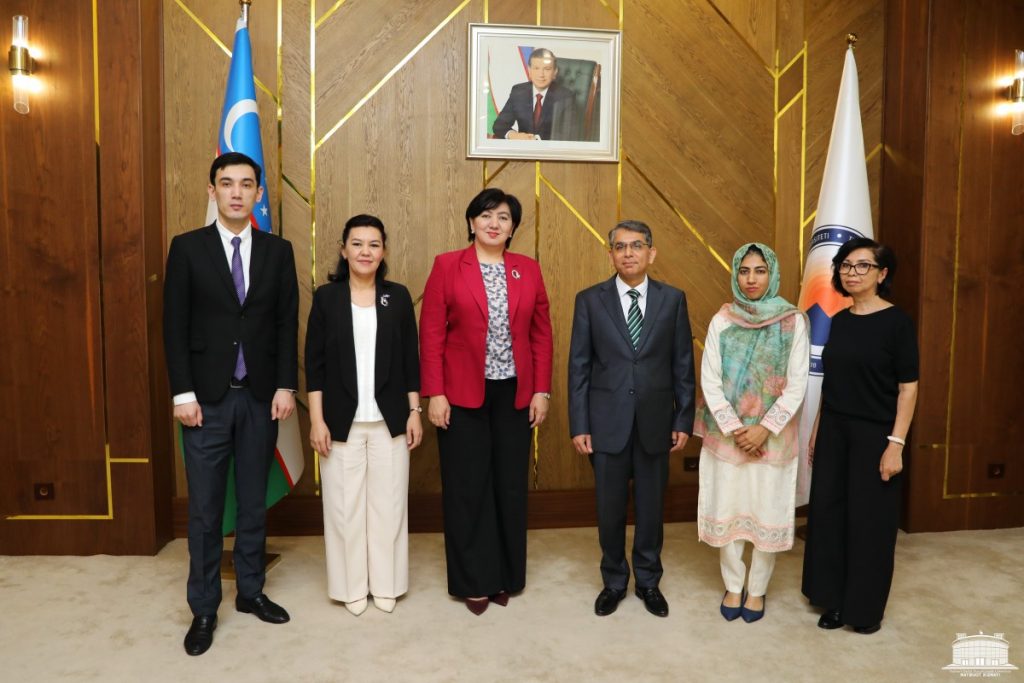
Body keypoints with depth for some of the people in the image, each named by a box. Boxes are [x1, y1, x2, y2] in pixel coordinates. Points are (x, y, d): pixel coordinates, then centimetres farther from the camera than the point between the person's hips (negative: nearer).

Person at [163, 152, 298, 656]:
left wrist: (285, 386, -3)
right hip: (206, 397, -1)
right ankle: (204, 608, 20)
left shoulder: (278, 251, 4)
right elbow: (175, 326, -3)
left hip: (261, 397, 2)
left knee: (254, 502, 12)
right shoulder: (187, 248, 0)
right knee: (205, 508, 6)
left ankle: (251, 591, 28)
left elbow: (287, 324, 3)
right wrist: (183, 394, -9)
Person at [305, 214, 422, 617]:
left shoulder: (398, 297, 3)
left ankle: (386, 585, 24)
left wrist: (415, 411, 2)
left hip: (389, 420, 1)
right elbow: (314, 363, -1)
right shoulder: (326, 297, 0)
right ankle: (351, 585, 24)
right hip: (342, 421, -1)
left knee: (388, 503, 8)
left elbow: (410, 359, 6)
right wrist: (316, 419, -6)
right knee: (345, 505, 7)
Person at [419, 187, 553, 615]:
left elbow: (541, 335, 7)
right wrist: (434, 394, -10)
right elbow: (431, 334, -5)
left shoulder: (529, 270, 6)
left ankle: (506, 576, 26)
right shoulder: (447, 266, -2)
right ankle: (472, 581, 21)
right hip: (462, 395, -2)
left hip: (515, 395, 3)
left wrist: (542, 391, 1)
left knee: (511, 486, 9)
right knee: (467, 489, 6)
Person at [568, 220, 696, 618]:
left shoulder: (673, 299, 2)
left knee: (651, 506, 12)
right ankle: (614, 582, 30)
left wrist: (684, 420, 1)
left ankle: (648, 582, 32)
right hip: (607, 421, 0)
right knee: (610, 508, 10)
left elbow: (683, 364, 4)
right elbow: (579, 366, -1)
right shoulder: (590, 300, -1)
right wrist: (578, 425, -5)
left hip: (655, 421, 1)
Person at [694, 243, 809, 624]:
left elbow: (797, 385, -6)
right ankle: (733, 586, 25)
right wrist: (735, 428, -11)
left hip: (773, 436, -1)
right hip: (726, 434, 1)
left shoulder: (793, 321, -4)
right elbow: (709, 381, -3)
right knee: (727, 509, 8)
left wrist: (764, 429, -13)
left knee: (767, 511, 6)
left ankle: (757, 590, 24)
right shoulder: (722, 320, 0)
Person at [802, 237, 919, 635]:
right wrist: (817, 429, 11)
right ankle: (836, 600, 25)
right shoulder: (839, 321, 7)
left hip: (874, 434, -6)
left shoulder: (897, 322, -9)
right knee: (828, 512, 9)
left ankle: (866, 607, 22)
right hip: (834, 431, 6)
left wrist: (896, 444, -16)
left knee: (869, 520, 5)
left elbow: (908, 388, -11)